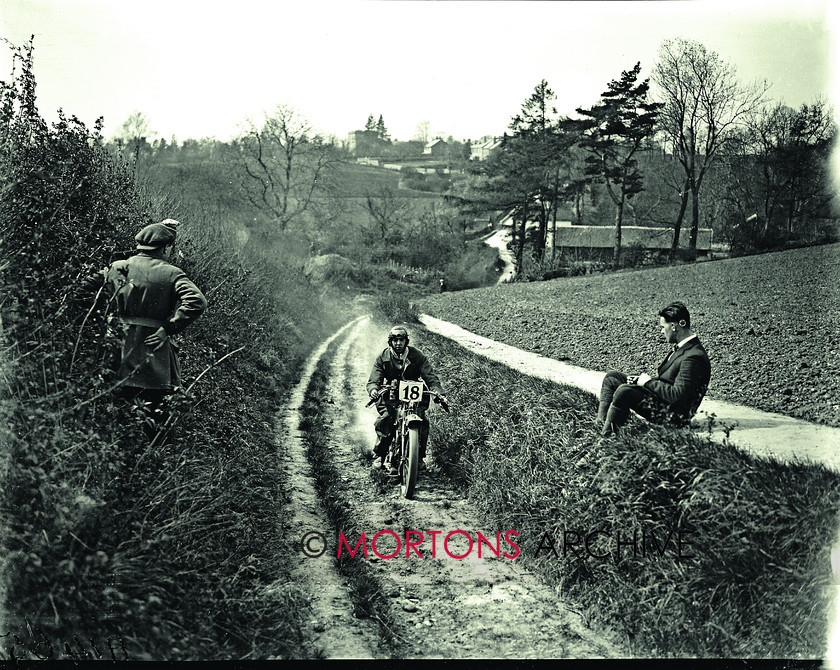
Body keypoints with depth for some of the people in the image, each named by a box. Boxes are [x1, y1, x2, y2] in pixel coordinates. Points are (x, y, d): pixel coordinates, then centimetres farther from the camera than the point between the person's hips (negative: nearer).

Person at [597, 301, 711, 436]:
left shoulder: (694, 357, -24)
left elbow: (678, 396, -28)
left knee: (624, 390, -30)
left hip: (673, 414, -11)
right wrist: (643, 378, 1)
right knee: (611, 377, 7)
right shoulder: (683, 348, 8)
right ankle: (601, 423, -4)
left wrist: (649, 382, -16)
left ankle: (606, 436, -19)